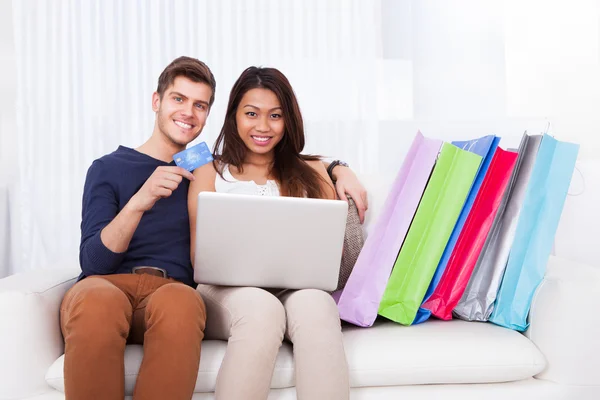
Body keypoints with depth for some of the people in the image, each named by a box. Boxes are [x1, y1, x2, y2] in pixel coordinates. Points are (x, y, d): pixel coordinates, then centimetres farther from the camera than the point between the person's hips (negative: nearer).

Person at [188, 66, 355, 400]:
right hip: (230, 291, 0)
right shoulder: (209, 175, 13)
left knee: (314, 304, -35)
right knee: (261, 308, -36)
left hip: (300, 288, 1)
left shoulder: (311, 172, 16)